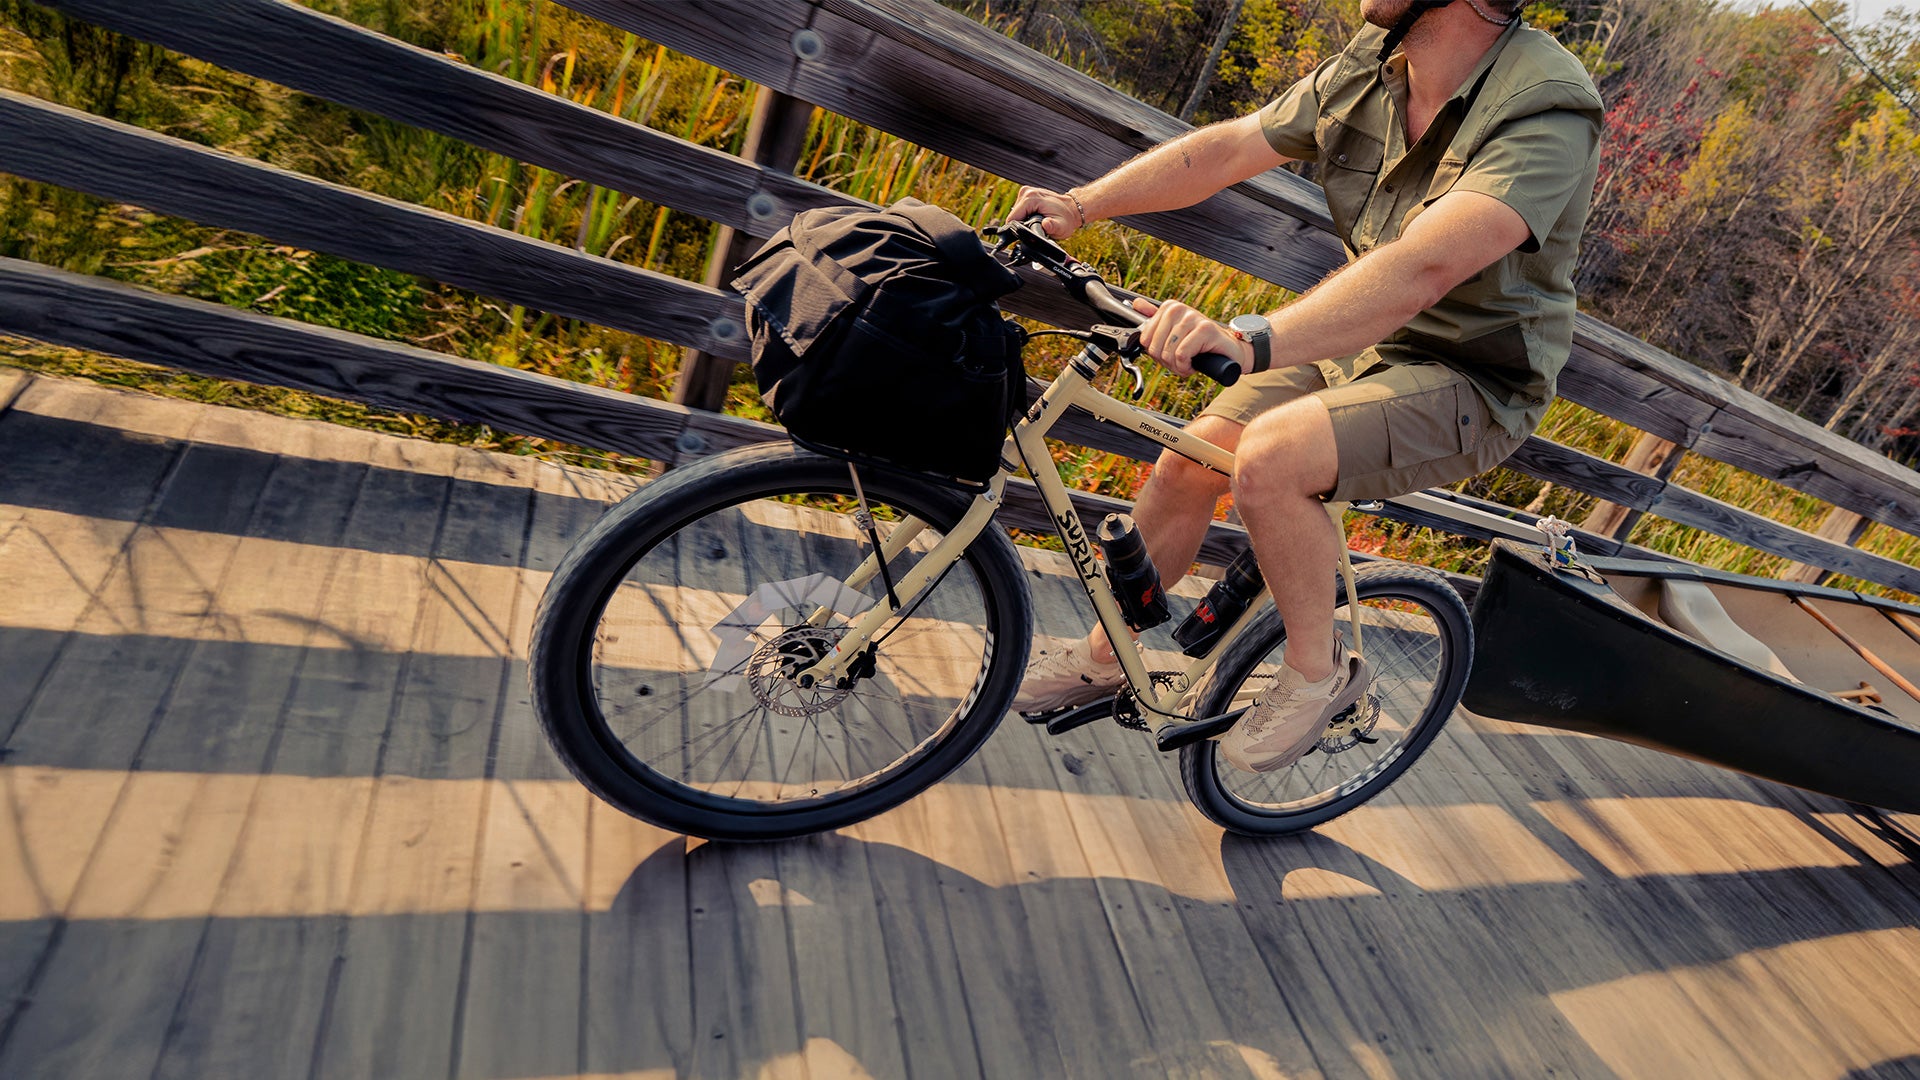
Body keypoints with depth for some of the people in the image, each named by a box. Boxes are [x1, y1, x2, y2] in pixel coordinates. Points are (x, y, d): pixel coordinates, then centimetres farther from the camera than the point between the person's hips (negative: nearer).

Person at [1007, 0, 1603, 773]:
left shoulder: (1547, 110, -24)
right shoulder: (1369, 66, -2)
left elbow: (1422, 268, -40)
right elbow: (1228, 148, 0)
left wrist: (1248, 341, -52)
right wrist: (1079, 204, -10)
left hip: (1469, 381, -6)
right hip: (1356, 341, 7)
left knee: (1271, 455, -32)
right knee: (1186, 462, -7)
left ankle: (1318, 672, -7)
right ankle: (1102, 658, 15)